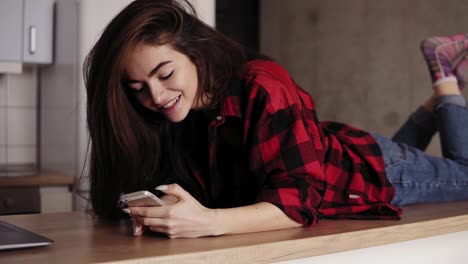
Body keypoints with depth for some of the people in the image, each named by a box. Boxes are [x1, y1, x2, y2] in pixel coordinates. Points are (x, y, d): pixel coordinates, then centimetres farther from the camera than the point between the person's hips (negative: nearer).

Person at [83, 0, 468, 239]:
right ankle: (435, 106, 53)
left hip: (367, 169, -5)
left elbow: (302, 196, -45)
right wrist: (152, 213, -40)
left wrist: (209, 221, -60)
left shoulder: (263, 88, -42)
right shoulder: (175, 111, -23)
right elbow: (174, 188, -17)